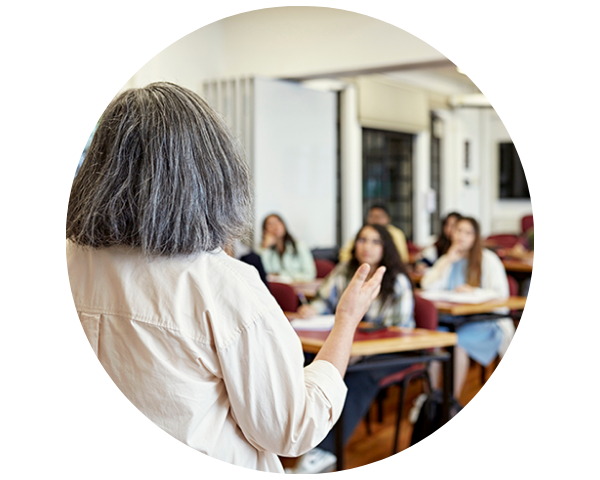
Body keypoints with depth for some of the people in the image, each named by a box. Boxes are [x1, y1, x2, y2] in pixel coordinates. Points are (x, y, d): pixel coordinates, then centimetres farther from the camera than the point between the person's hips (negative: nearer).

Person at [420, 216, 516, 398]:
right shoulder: (448, 259, 16)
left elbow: (501, 295, -8)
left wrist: (473, 291, -23)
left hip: (485, 320, -4)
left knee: (459, 341, -34)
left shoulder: (488, 259, 1)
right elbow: (427, 286, 2)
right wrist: (448, 260, -2)